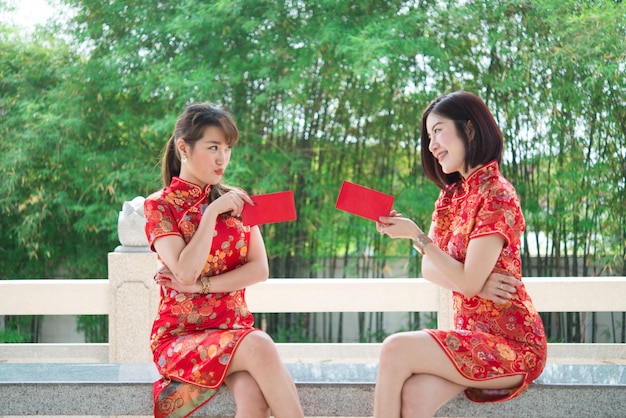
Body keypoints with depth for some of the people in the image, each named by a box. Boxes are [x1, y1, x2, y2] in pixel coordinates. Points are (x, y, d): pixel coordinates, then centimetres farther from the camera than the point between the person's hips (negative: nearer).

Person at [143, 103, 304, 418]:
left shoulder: (237, 201, 11)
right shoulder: (159, 206, -1)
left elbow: (260, 269, 0)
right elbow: (186, 273, -15)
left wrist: (200, 285, -10)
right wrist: (212, 213, -15)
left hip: (234, 330, 3)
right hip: (180, 336, -3)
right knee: (258, 346, -33)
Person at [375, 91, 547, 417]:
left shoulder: (496, 194, -12)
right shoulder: (450, 197, 13)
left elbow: (468, 281, -17)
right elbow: (429, 268, 6)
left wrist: (414, 235, -18)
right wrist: (477, 283, -13)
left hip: (512, 345, -6)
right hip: (472, 336, 6)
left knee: (396, 350, -24)